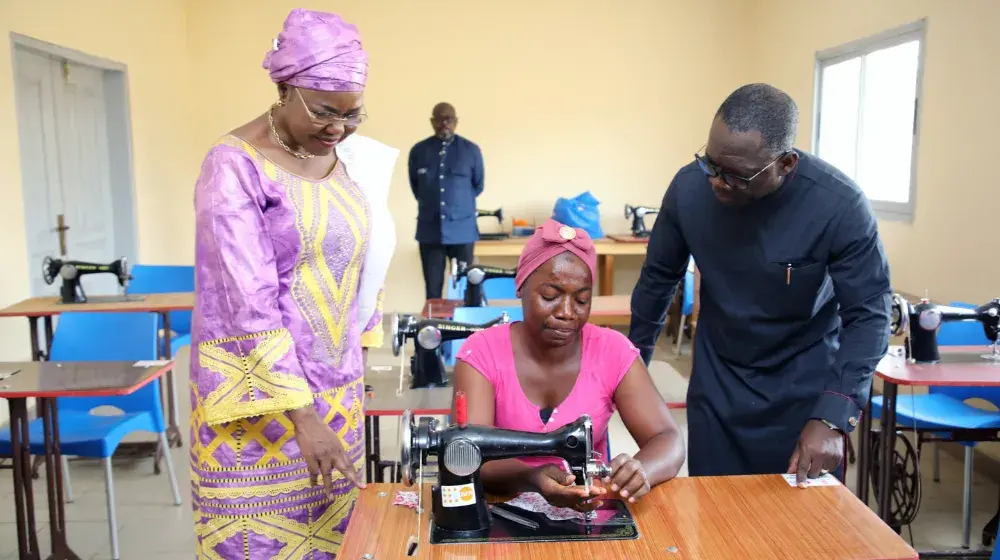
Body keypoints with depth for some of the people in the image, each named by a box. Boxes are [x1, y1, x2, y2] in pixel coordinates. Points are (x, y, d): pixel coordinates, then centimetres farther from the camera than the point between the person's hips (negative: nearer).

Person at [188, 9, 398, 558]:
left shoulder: (346, 157, 5)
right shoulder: (236, 165, -15)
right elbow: (249, 303, -20)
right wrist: (301, 414, -22)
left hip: (337, 389, 6)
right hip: (261, 395, -6)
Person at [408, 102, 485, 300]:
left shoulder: (471, 150, 0)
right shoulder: (418, 151, 3)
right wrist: (430, 204, 13)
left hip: (462, 229, -1)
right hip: (430, 229, 1)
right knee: (432, 288, 4)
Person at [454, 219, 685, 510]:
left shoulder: (612, 351, -7)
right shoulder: (483, 352, -11)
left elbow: (668, 441, -11)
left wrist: (639, 472, -33)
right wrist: (532, 480, -40)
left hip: (590, 508, 2)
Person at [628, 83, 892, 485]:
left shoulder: (840, 205, -25)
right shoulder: (689, 187, -17)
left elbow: (867, 315, -17)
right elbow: (659, 278, -2)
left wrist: (833, 418, -27)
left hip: (805, 384, -2)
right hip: (717, 381, 2)